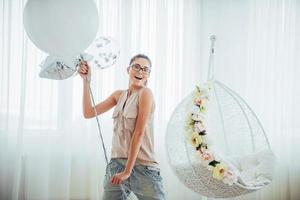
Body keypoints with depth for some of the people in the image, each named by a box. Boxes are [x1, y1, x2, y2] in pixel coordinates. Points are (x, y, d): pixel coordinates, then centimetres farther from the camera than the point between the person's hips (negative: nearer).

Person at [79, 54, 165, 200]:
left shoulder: (145, 93, -9)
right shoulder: (119, 95, 10)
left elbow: (139, 133, -14)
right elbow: (89, 113, 10)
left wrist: (127, 171, -16)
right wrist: (86, 81, 3)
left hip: (142, 166, -5)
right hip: (116, 163, 6)